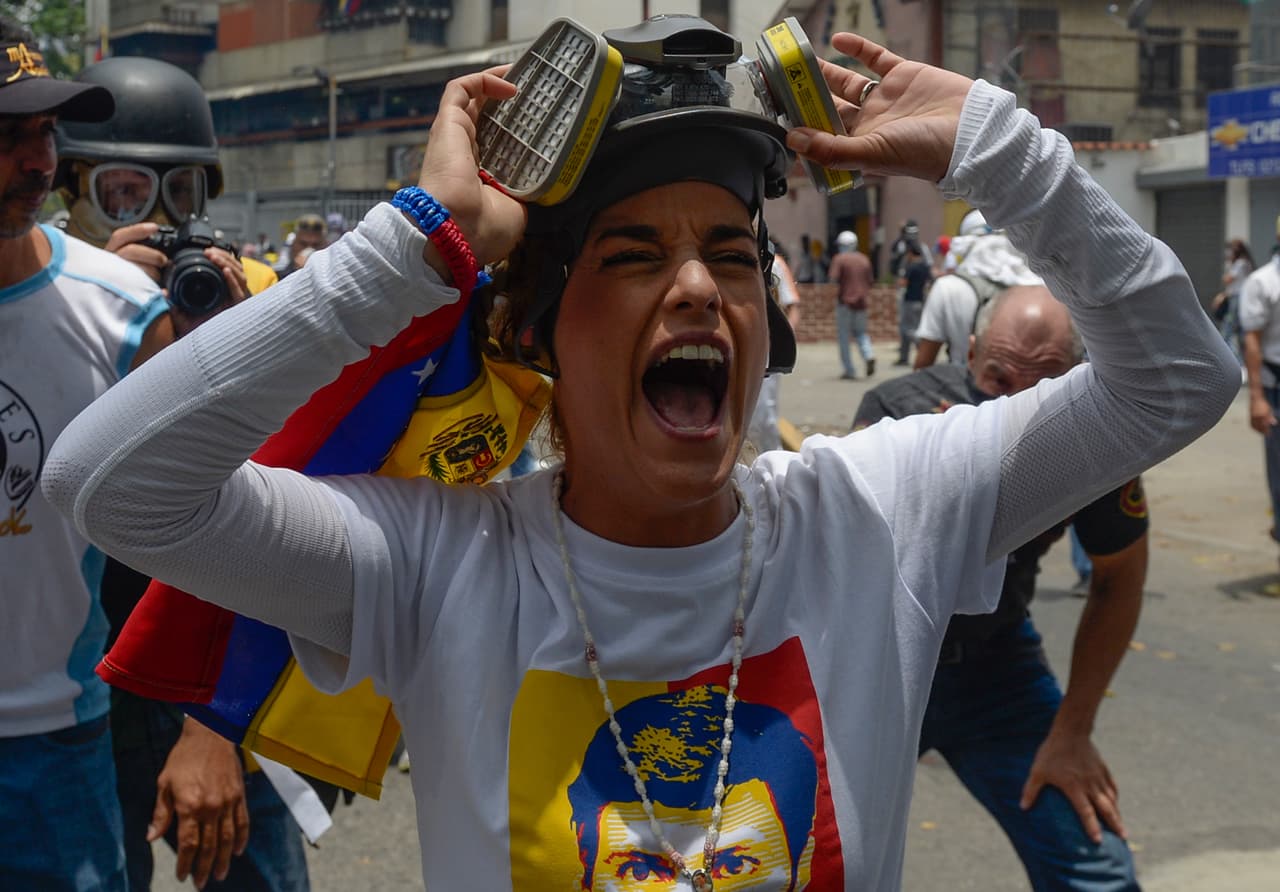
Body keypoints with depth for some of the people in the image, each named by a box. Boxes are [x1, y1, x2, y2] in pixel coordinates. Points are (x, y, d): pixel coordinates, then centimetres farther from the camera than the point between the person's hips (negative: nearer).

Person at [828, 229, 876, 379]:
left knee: (843, 337, 4)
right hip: (861, 301, 5)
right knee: (860, 332, 18)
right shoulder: (864, 259, 9)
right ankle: (869, 355, -10)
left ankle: (849, 371, 1)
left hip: (845, 300, -4)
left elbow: (834, 278, -17)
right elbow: (870, 281, 10)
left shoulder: (839, 259, -7)